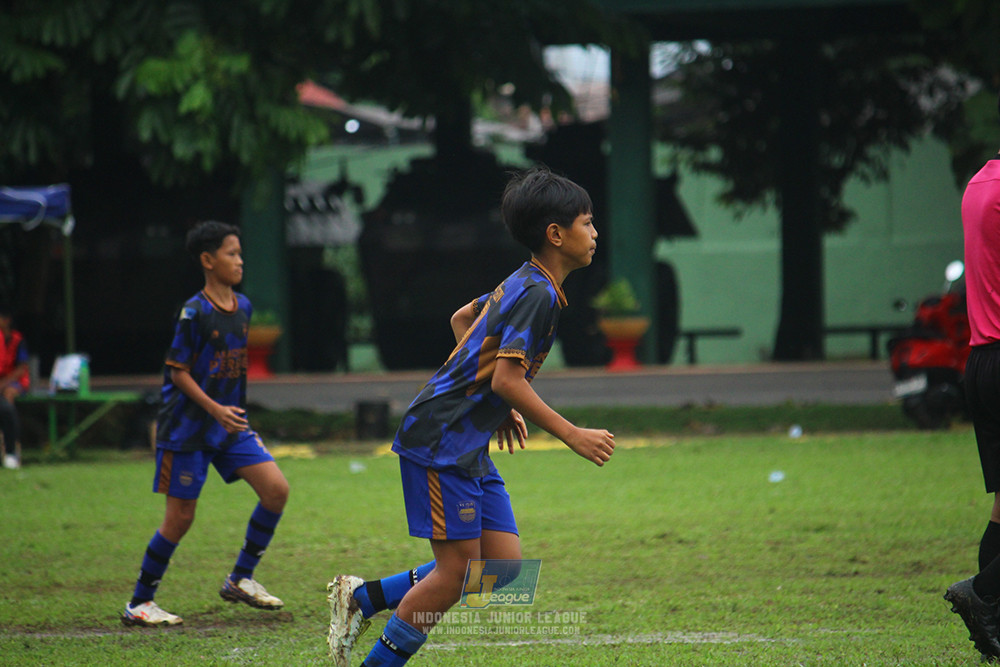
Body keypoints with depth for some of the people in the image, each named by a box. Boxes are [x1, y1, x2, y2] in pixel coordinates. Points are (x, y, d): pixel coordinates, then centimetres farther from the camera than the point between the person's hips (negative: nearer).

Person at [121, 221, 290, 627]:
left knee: (276, 490, -7)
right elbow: (178, 371, -14)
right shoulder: (195, 312, -14)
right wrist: (215, 409, -23)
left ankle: (240, 579, 8)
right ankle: (138, 604, 10)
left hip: (231, 425, 7)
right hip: (189, 426, -7)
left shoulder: (243, 307, 7)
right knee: (180, 517, -3)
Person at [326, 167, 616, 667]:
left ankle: (362, 597, 12)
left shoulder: (523, 284, 14)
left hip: (470, 447, 10)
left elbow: (462, 318, 30)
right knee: (457, 569, -8)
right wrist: (573, 436, -19)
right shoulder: (538, 294, -16)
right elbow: (507, 379, -24)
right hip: (440, 439, -10)